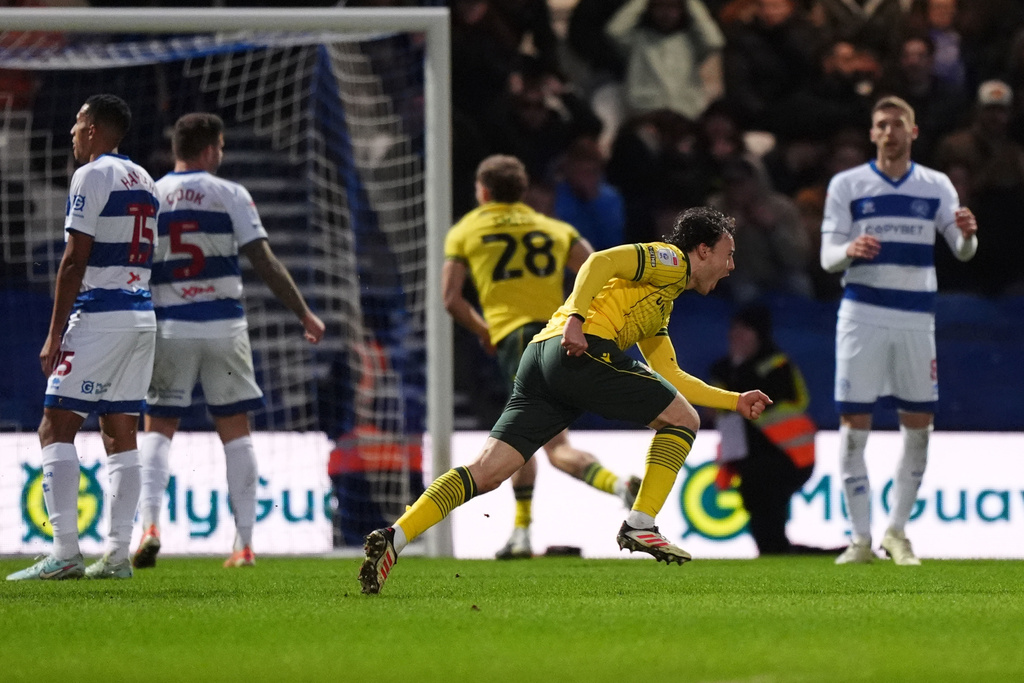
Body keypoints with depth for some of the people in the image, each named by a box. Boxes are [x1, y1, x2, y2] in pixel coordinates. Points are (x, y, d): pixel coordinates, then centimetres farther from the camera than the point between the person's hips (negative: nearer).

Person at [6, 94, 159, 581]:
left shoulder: (91, 176, -9)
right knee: (120, 434, 8)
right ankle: (118, 554, 4)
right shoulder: (144, 181, 16)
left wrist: (55, 334, -12)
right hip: (142, 317, 8)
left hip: (99, 317, -8)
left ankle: (64, 551, -15)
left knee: (56, 428, -7)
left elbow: (75, 260, -13)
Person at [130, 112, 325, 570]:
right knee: (235, 430, 7)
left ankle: (150, 524, -14)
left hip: (169, 326, 1)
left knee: (158, 428, 7)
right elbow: (265, 263, -4)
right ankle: (244, 543, 5)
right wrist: (304, 314, 4)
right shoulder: (230, 196, -1)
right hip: (224, 326, -1)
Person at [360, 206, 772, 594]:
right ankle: (640, 526, 2)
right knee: (683, 420, 7)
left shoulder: (660, 309, 36)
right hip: (585, 351, -9)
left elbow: (671, 378, 39)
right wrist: (575, 317, -21)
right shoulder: (670, 261, 8)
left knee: (487, 472, -2)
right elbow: (600, 262, -7)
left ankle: (395, 538, -17)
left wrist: (735, 401, 40)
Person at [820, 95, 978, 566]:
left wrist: (967, 235, -19)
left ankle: (897, 531, 15)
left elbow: (962, 251, 5)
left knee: (919, 424, 2)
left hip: (916, 317, 2)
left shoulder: (936, 186, 9)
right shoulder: (847, 185, 4)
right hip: (862, 312, -2)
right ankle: (860, 538, -1)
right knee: (853, 422, -6)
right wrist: (848, 250, -22)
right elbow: (827, 256, 1)